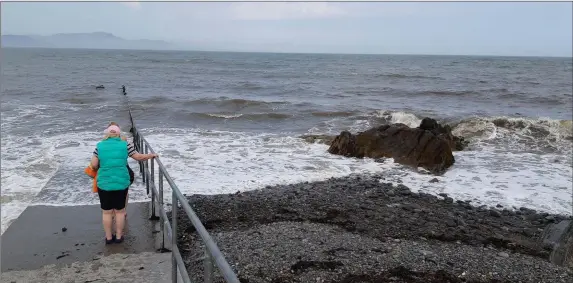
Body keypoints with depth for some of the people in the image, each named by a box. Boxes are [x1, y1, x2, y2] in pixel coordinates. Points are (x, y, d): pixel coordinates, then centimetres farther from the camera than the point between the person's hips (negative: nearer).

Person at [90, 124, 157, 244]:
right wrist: (152, 155, 19)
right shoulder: (125, 145, -3)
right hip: (121, 183, 0)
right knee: (120, 211, 14)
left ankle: (109, 237, 21)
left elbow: (93, 165, -2)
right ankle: (119, 236, 21)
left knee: (106, 212, 13)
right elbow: (139, 157, 3)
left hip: (104, 184, 0)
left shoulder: (100, 146, -2)